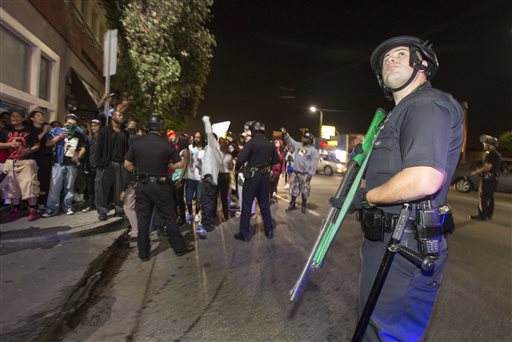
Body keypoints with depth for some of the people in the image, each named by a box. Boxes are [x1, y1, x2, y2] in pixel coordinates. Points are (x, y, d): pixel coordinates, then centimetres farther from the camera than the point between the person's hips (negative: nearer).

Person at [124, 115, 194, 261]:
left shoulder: (136, 142, -3)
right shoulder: (167, 144, -8)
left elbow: (127, 164, -1)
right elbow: (179, 164, -6)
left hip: (142, 185, 3)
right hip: (160, 185, -2)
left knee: (143, 220, 11)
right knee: (170, 218, 9)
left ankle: (143, 253, 21)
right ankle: (179, 247, 20)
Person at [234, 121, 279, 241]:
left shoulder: (250, 143, -13)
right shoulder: (270, 144, 3)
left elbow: (241, 159, -22)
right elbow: (276, 160, 9)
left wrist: (237, 168, -3)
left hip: (252, 176, -5)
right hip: (265, 176, 5)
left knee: (247, 205, 4)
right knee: (265, 204, 15)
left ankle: (244, 233, 8)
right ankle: (269, 231, 23)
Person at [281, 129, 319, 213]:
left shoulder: (313, 150, -7)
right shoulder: (298, 145, 11)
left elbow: (314, 163, -11)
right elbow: (290, 141, 21)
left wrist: (310, 174, -17)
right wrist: (285, 134, 6)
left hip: (305, 174, -5)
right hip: (296, 173, 6)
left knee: (304, 191, 3)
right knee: (293, 189, 11)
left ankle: (304, 206, 18)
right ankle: (292, 204, 23)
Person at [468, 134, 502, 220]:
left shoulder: (491, 154, -16)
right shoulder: (496, 154, 18)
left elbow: (487, 167, -23)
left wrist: (477, 171, -12)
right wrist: (480, 169, 15)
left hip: (487, 179, -10)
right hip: (493, 179, 10)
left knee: (482, 198, -7)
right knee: (490, 198, 13)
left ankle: (482, 215, -5)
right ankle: (489, 215, 19)